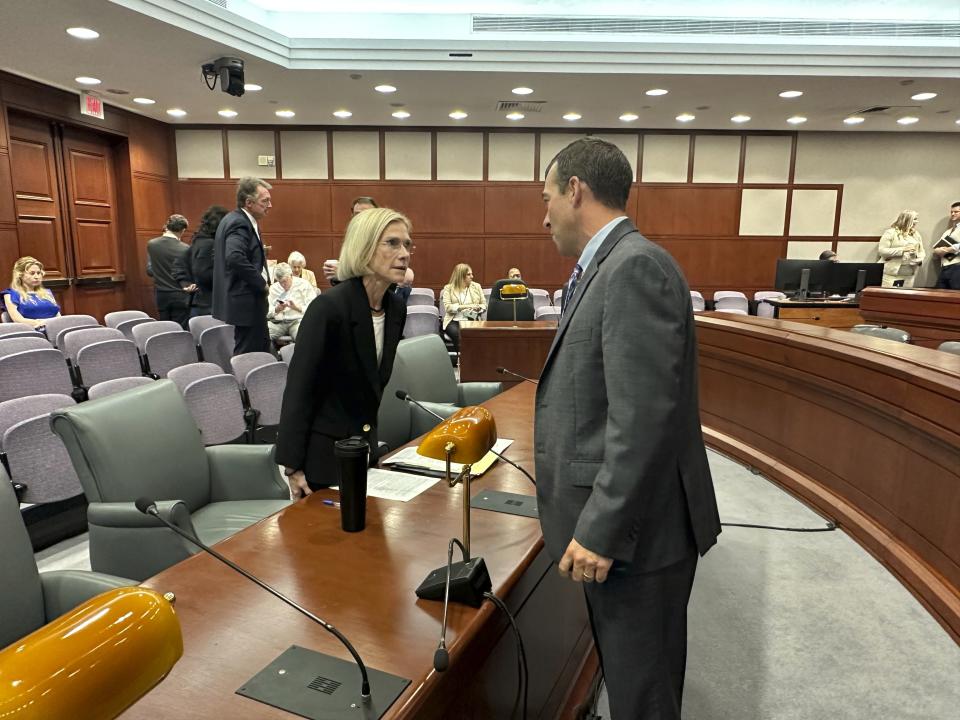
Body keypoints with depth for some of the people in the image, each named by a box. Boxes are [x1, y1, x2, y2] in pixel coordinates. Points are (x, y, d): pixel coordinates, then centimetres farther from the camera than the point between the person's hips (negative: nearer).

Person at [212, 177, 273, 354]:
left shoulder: (234, 219, 13)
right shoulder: (240, 224, -18)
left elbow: (223, 255, 21)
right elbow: (235, 258, -33)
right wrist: (261, 283, -20)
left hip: (245, 301, 11)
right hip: (246, 302, -11)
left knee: (262, 350, 17)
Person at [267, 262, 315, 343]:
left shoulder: (303, 285, 8)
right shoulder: (273, 288, 19)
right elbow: (267, 311, 14)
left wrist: (296, 307, -13)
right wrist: (277, 309, -7)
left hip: (298, 320, -3)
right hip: (277, 322, 3)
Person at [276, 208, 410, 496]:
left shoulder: (396, 308, 0)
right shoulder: (329, 306, -22)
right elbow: (299, 389, -19)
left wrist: (371, 437, 15)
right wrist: (293, 466, -17)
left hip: (365, 444, 7)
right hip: (323, 449, -7)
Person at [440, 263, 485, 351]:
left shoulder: (476, 286, 15)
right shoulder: (448, 288, 6)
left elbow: (484, 305, 15)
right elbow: (448, 307, -5)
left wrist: (478, 308, -9)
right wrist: (465, 306, -15)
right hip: (454, 321, -2)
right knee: (458, 335, -35)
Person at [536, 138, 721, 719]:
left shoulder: (637, 266, -20)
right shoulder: (608, 267, 10)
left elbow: (644, 417, -26)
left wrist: (603, 531, -22)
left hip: (636, 530, -9)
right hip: (612, 523, 9)